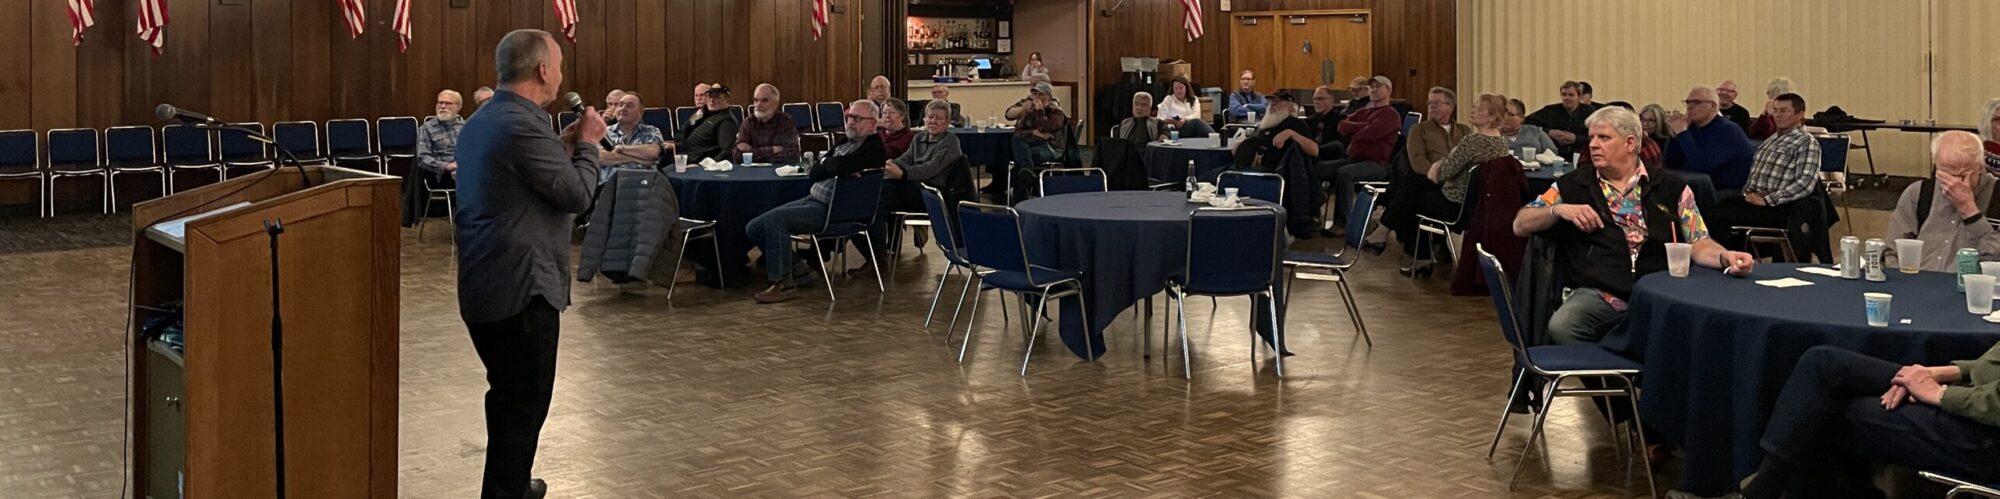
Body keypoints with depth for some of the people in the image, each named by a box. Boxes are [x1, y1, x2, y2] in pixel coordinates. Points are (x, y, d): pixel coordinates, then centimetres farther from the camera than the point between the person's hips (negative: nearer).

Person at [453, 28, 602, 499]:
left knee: (509, 396, 23)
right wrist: (587, 144, -1)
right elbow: (578, 195, -16)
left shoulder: (482, 121, 12)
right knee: (524, 402, -2)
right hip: (520, 286, -11)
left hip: (486, 284, 11)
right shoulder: (524, 125, -20)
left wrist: (564, 148, 13)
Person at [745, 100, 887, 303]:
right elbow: (813, 172, 18)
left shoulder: (873, 147, -8)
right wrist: (833, 167, -2)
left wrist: (826, 164, -3)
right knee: (755, 227, 2)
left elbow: (840, 166, -23)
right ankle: (798, 271, 9)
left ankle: (782, 283, -16)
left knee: (775, 219, -27)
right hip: (812, 199, 10)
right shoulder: (845, 143, 20)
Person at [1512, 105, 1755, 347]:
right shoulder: (1574, 185, 13)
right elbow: (1520, 225, 11)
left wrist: (1725, 256, -14)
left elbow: (1698, 245, 8)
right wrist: (1559, 210, -7)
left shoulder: (1671, 187, 12)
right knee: (1561, 326, -33)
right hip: (1596, 295, 0)